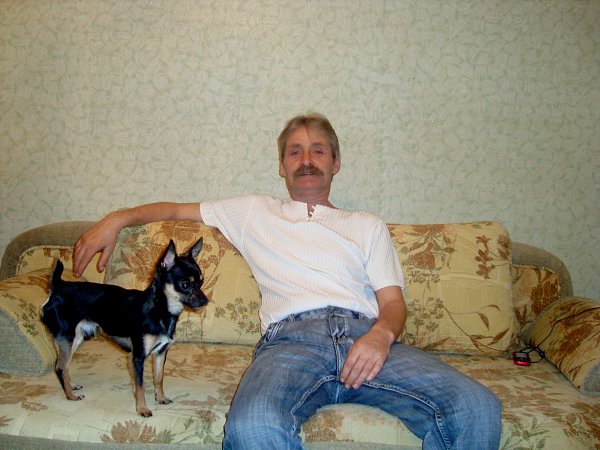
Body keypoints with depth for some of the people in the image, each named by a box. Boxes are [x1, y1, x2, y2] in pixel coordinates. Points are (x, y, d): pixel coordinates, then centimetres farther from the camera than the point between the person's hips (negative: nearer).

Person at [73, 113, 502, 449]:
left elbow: (393, 301, 16)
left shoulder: (367, 225, 28)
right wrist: (117, 219, 17)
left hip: (367, 335, 2)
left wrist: (381, 333, -7)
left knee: (478, 408, -25)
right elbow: (179, 209, 34)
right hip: (291, 336, -1)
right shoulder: (254, 212, 30)